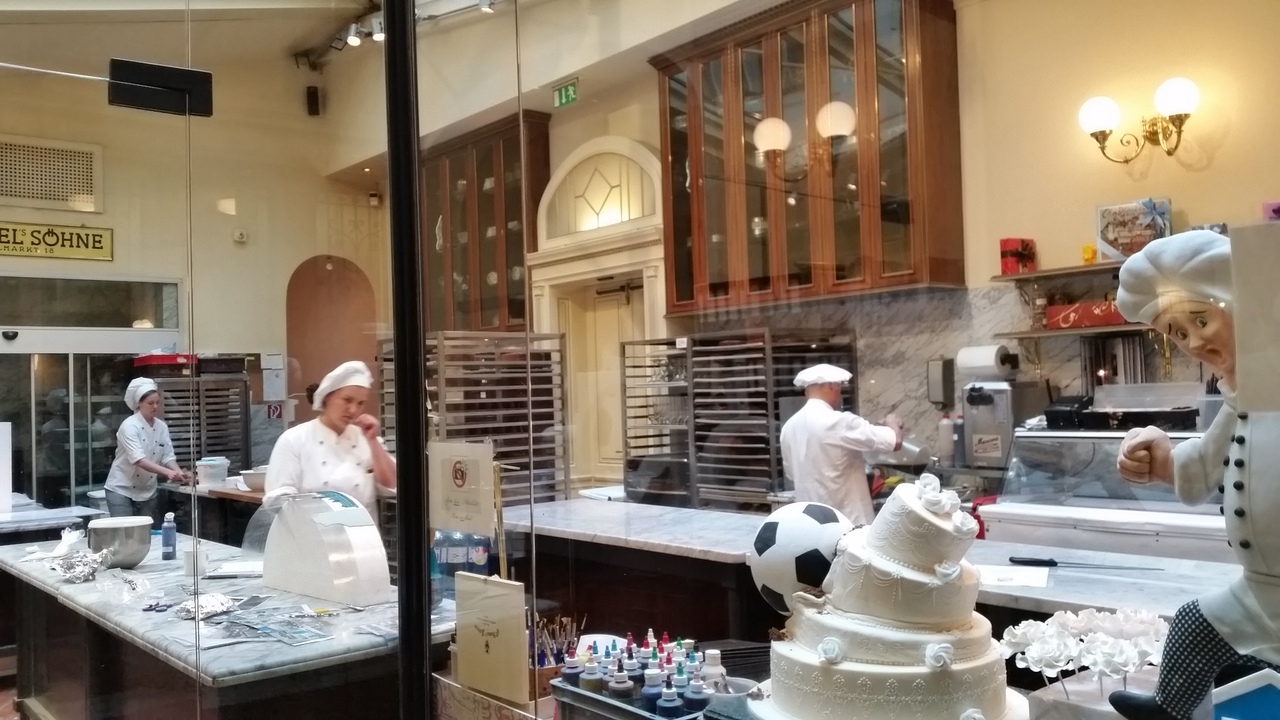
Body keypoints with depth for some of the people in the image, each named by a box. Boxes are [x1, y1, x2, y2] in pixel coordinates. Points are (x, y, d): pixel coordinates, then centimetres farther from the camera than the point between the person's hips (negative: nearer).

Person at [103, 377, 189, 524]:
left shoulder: (162, 427, 2)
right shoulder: (129, 425, -16)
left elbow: (168, 457, 1)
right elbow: (138, 459, -28)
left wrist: (179, 473, -20)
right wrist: (167, 472, -39)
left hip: (148, 492, 6)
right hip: (122, 489, -5)